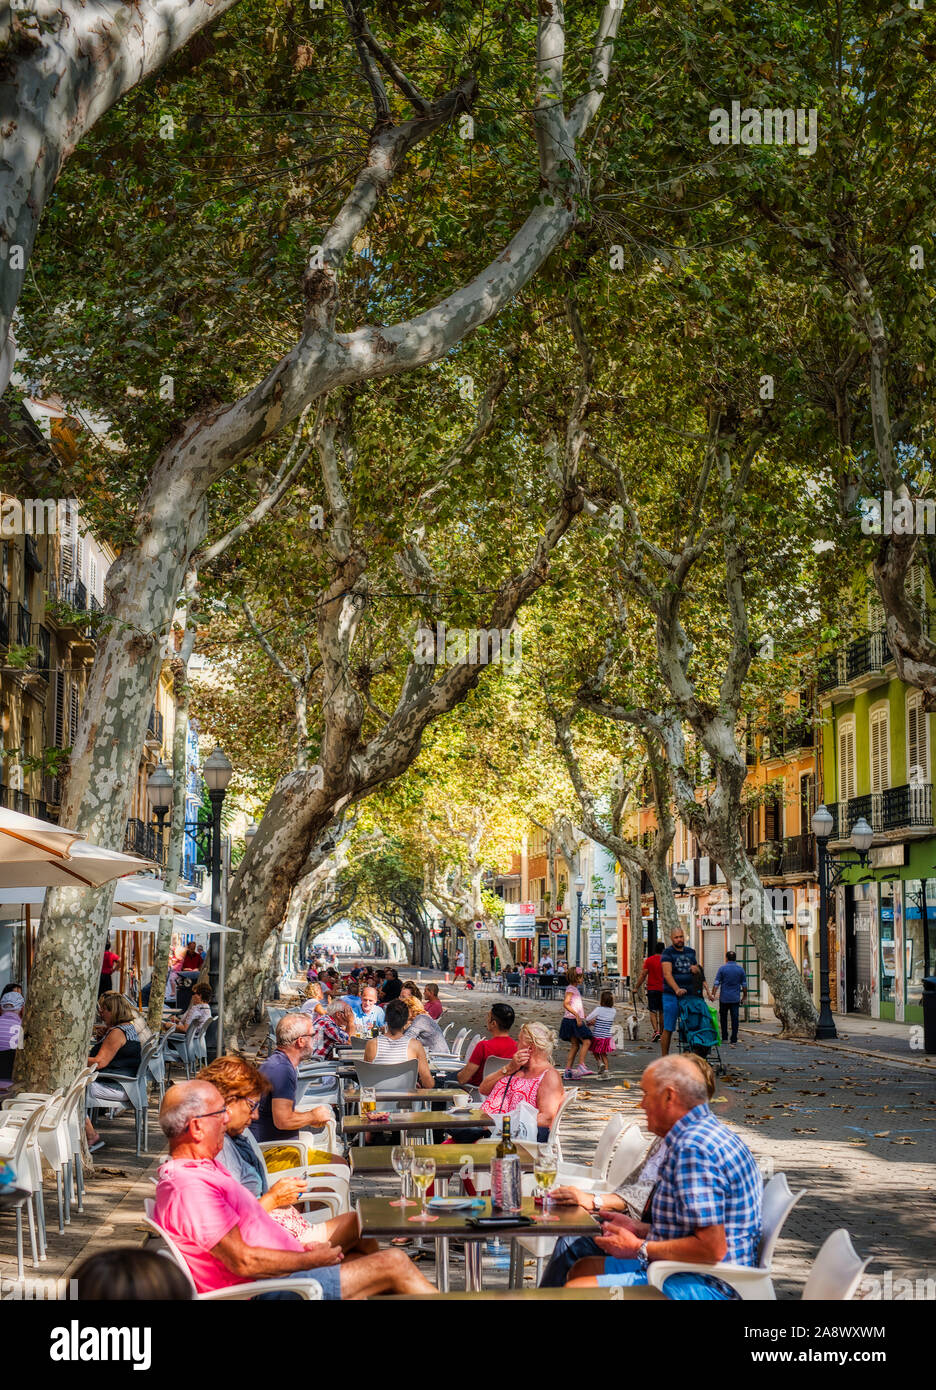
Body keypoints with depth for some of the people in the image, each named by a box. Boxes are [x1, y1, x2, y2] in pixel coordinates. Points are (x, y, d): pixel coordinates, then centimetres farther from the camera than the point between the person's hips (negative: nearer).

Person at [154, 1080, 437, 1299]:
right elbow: (243, 1261, -24)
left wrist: (303, 1247, 7)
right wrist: (312, 1259, -13)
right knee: (393, 1264, -9)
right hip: (264, 1291, -11)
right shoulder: (189, 1188, -22)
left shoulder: (205, 1167, 14)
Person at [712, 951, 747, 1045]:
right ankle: (733, 1039, -3)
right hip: (735, 998, 1)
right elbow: (744, 984, 7)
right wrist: (744, 996, 17)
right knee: (735, 1019, 1)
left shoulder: (722, 968, -4)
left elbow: (716, 983, -7)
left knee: (723, 1018, 11)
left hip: (724, 998, -1)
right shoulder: (740, 969, 3)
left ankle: (724, 1038, 11)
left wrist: (713, 994, -2)